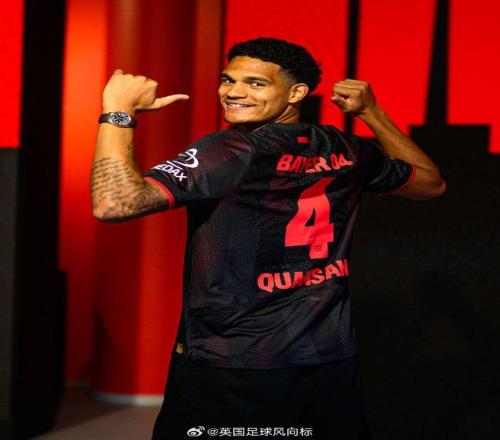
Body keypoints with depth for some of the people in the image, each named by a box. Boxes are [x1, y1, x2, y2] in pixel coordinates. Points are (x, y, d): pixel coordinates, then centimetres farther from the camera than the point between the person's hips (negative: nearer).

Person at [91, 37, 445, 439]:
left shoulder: (231, 151, -16)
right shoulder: (349, 152, 4)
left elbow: (114, 203, -25)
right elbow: (431, 184, 24)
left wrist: (118, 109, -13)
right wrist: (372, 113, 25)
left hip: (228, 372, -5)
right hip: (333, 367, 6)